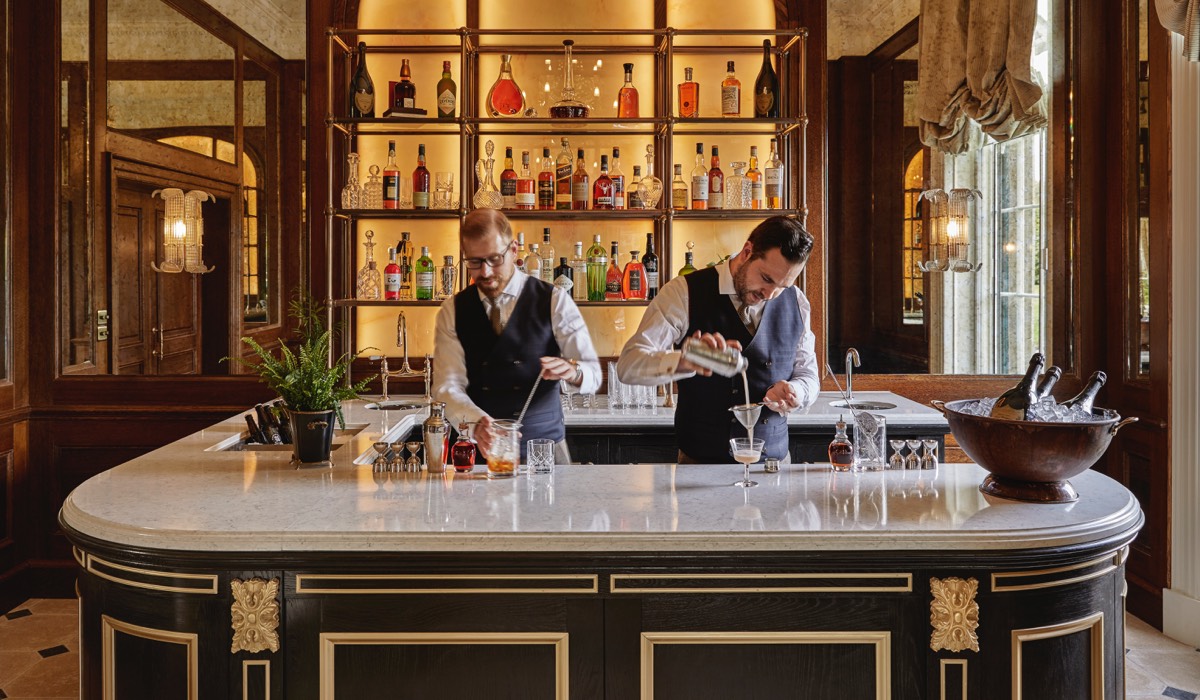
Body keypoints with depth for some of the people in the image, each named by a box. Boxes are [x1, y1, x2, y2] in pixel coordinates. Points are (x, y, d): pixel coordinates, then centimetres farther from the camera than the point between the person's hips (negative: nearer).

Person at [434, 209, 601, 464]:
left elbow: (592, 375, -4)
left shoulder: (554, 301, 0)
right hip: (480, 451, 1)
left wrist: (572, 371, -28)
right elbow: (447, 386, -4)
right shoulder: (452, 311, 5)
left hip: (545, 446, -1)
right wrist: (476, 421, -24)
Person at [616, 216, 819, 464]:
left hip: (773, 461, 4)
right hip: (700, 461, -4)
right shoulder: (684, 292, -8)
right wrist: (683, 361, -37)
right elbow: (628, 365, -17)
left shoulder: (795, 302, 4)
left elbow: (808, 375, 13)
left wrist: (794, 391, -12)